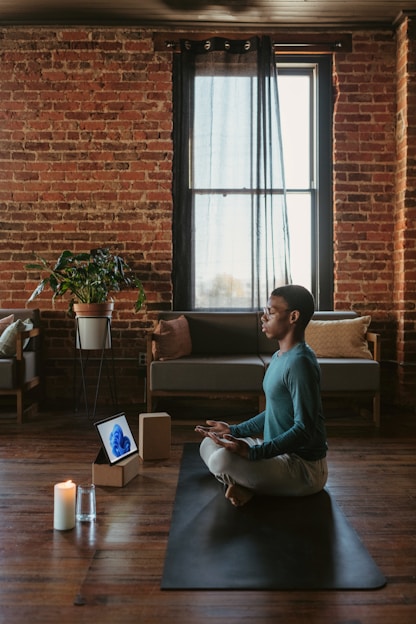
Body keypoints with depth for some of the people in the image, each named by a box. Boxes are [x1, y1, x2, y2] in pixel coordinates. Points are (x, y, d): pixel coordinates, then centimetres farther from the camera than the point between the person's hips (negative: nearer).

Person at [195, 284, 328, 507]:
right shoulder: (279, 357, 10)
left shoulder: (300, 362, -22)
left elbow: (304, 429, -27)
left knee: (222, 460, -30)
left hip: (305, 468, -10)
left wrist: (253, 452, -33)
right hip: (282, 453, 10)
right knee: (209, 444, 12)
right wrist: (233, 431, 15)